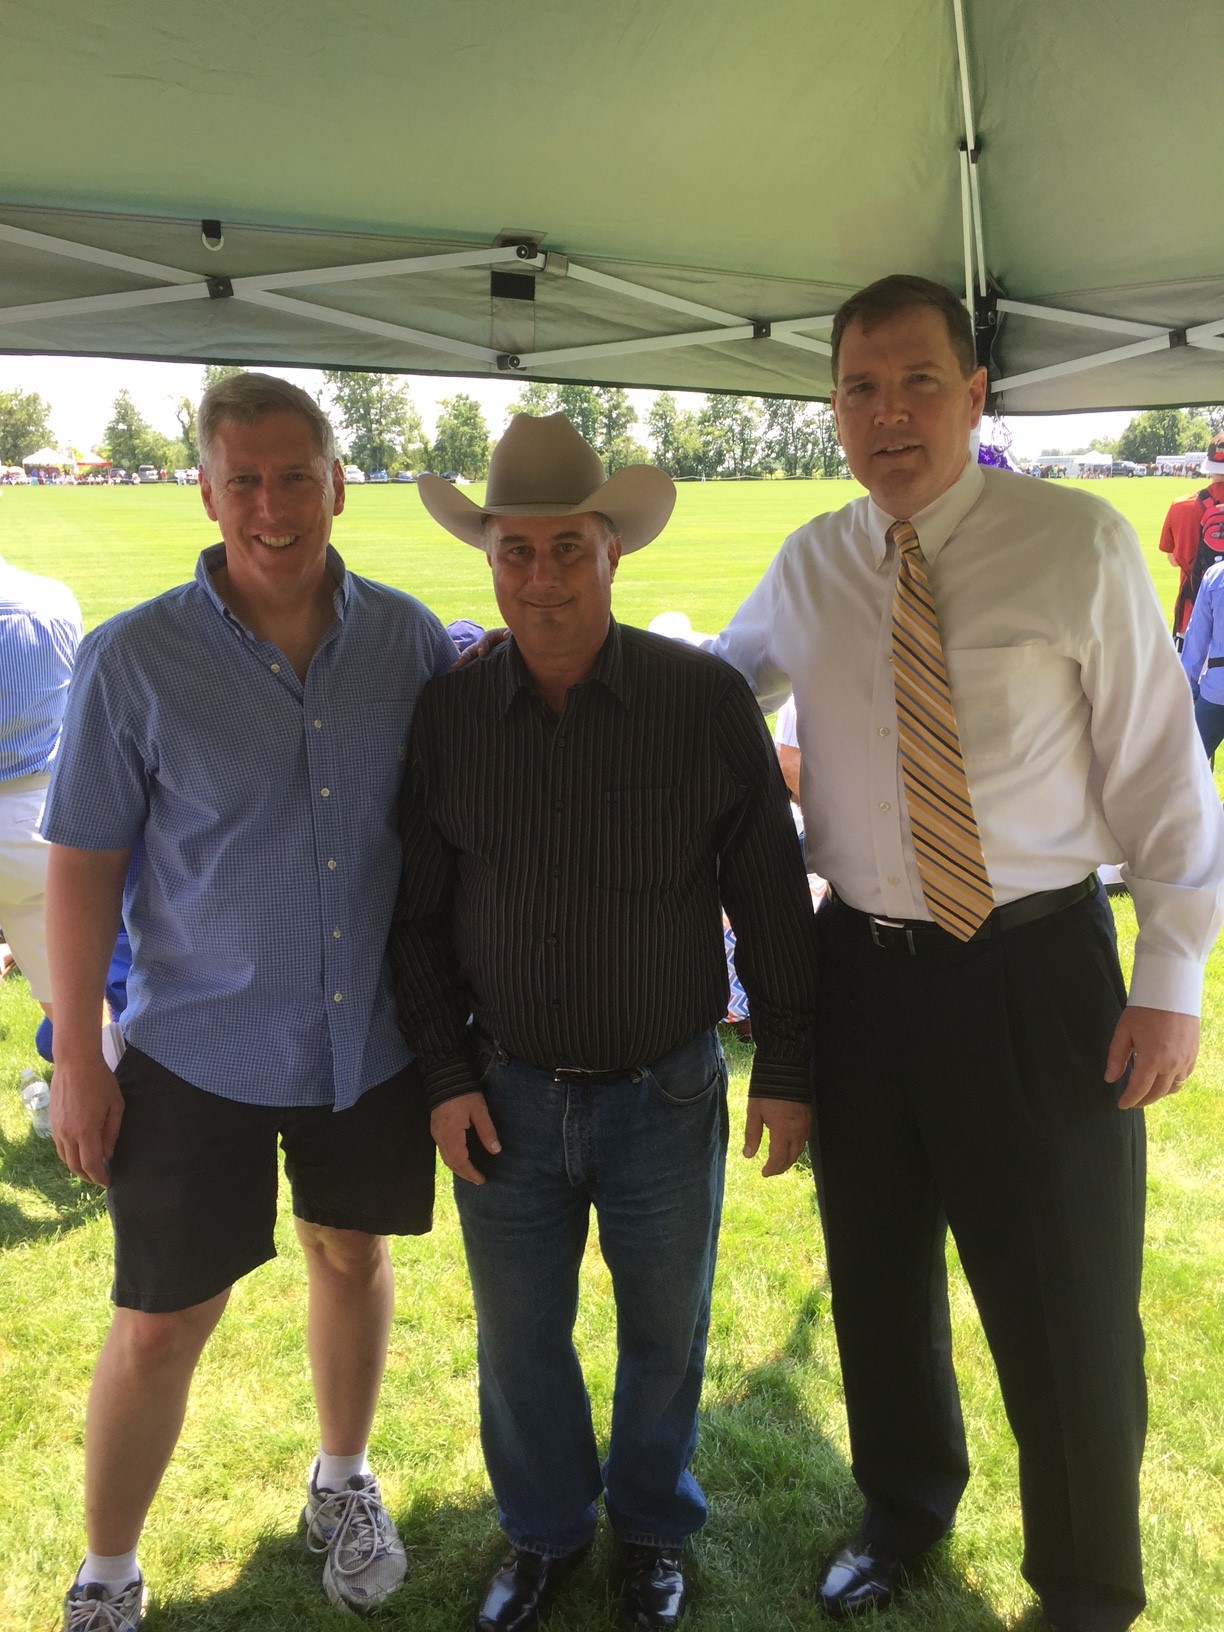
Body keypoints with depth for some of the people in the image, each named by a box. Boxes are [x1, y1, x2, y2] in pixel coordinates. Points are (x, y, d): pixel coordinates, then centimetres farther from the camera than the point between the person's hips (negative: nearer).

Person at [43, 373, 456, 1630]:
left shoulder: (409, 638, -5)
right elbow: (84, 864, -7)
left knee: (352, 1255, 21)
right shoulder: (134, 658, -12)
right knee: (159, 1327, 7)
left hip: (372, 1041, 3)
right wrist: (76, 1058, -6)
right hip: (199, 1051, -2)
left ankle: (342, 1484, 48)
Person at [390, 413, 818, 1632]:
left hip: (667, 1095, -1)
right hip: (509, 1098, 2)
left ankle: (653, 1523, 46)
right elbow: (419, 914, 3)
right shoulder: (450, 716, -5)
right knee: (518, 1336, 18)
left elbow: (770, 897, -5)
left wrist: (786, 1067, -2)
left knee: (666, 1329, 18)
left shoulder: (706, 700, -11)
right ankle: (542, 1529, 46)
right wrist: (446, 1075, -1)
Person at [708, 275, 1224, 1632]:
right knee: (878, 1279, 20)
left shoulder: (1076, 544, -7)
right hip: (862, 968, 4)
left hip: (1040, 971, -3)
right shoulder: (807, 568, 4)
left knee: (1071, 1312, 7)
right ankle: (902, 1512, 49)